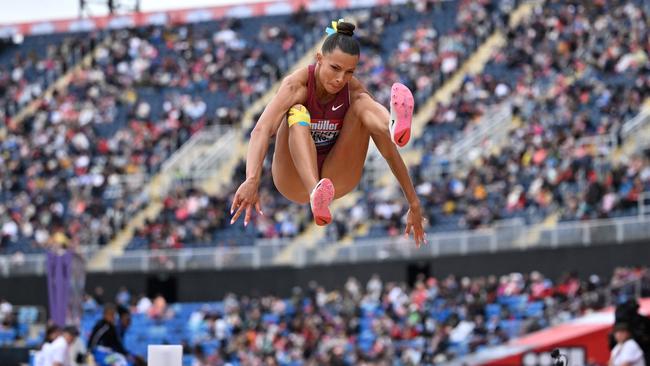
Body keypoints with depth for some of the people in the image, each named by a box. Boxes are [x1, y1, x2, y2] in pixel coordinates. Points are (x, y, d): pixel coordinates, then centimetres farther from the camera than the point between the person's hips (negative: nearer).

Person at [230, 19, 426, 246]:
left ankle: (394, 126, -55)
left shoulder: (353, 91, -13)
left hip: (335, 181, 2)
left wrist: (414, 204, -16)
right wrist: (252, 180, -53)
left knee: (362, 105, -18)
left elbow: (389, 150, -13)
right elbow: (262, 130, -37)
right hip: (294, 182, -2)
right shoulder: (297, 84, -21)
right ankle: (316, 195, -58)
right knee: (298, 113, -32)